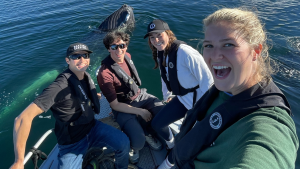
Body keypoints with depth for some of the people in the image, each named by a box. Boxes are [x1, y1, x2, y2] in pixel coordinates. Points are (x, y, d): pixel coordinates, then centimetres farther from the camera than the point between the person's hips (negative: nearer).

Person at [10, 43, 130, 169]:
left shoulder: (86, 77, -3)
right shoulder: (60, 86, -27)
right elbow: (24, 118, -32)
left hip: (92, 127, 5)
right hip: (72, 142, -5)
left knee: (123, 143, -14)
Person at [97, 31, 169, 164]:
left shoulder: (127, 56, -2)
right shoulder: (104, 74, -23)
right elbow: (114, 105, -17)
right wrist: (140, 111, -17)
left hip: (141, 96, 7)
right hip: (123, 107, -6)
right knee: (139, 141, -24)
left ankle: (149, 133, 19)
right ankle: (132, 146, 15)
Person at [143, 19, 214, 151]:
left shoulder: (185, 52, -27)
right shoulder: (160, 53, 0)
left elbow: (207, 80, -24)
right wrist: (167, 95, 21)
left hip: (197, 101, -7)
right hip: (182, 99, 8)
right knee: (157, 124, 11)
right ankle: (171, 145, 41)